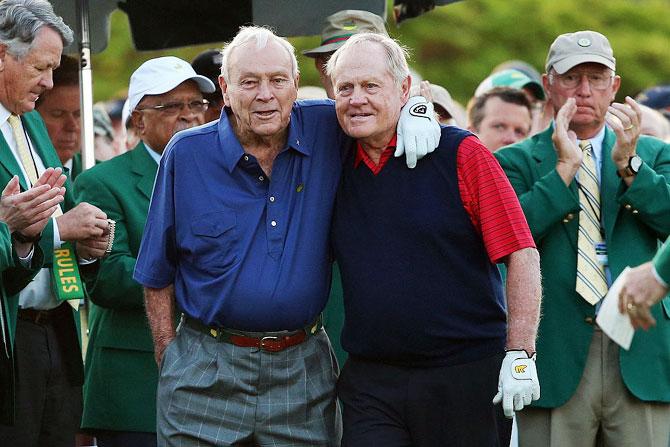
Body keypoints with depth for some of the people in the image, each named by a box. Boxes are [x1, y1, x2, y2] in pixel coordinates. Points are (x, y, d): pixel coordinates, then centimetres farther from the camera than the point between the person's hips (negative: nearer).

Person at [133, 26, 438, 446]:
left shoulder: (326, 132, -1)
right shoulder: (186, 154, -3)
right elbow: (158, 272, 5)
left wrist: (418, 108, -7)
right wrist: (169, 356, 1)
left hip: (303, 368, 1)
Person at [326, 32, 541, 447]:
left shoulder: (461, 154, -5)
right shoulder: (338, 168, 9)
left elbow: (522, 255, -7)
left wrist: (520, 354, -12)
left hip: (466, 377, -3)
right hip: (371, 383, 3)